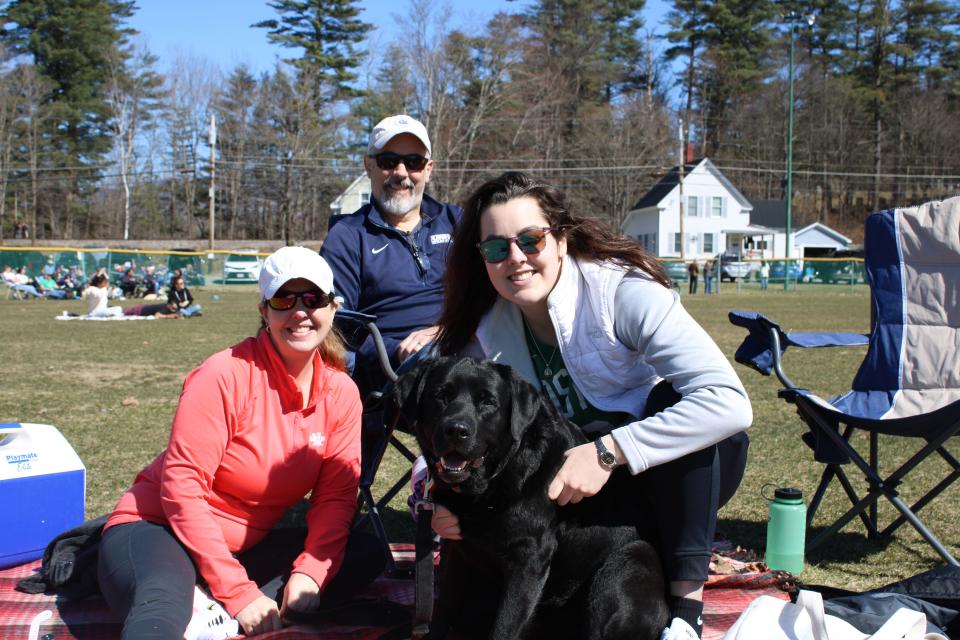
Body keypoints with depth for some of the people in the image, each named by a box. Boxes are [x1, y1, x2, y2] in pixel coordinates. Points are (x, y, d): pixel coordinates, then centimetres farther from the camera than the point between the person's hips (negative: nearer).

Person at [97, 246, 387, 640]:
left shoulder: (341, 393, -1)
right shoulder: (226, 375, -17)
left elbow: (336, 495, -1)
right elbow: (182, 488, -20)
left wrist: (311, 570, -20)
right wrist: (238, 591, -23)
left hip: (246, 547, 8)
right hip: (160, 528, -8)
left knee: (368, 554, -12)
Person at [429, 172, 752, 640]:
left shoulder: (623, 291, -23)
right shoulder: (484, 334, -8)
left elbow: (730, 401, -34)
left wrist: (608, 452, -39)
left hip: (671, 477, -3)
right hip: (574, 493, 3)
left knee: (674, 399, -34)